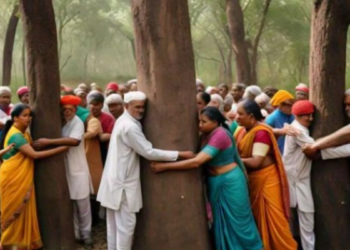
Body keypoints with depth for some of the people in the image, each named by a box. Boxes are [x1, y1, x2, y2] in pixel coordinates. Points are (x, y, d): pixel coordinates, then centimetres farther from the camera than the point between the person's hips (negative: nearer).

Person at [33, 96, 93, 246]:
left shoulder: (77, 122, -13)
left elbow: (74, 141, -31)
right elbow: (60, 143, 5)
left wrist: (49, 142, -32)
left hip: (78, 169, -5)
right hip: (63, 169, 5)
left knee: (82, 203, 4)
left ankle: (86, 233, 18)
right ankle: (74, 233, 23)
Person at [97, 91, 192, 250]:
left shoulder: (123, 121, 11)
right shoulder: (130, 126, -21)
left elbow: (141, 149, 18)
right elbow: (149, 152, -22)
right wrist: (180, 154, -19)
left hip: (116, 179, 10)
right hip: (123, 182, -10)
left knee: (115, 223, 16)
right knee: (126, 224, -2)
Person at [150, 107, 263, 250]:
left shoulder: (219, 135, -26)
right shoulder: (209, 134, 4)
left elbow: (196, 162, -32)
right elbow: (199, 158, 0)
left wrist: (165, 166, -31)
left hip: (229, 182, -8)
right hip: (216, 182, 8)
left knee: (237, 220, 6)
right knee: (222, 221, 14)